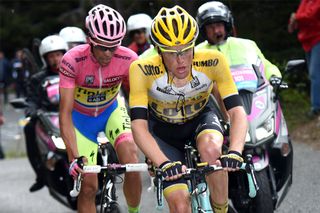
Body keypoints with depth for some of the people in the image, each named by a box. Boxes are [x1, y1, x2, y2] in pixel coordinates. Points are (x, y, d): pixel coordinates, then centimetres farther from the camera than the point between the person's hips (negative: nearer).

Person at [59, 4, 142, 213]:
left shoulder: (128, 59, -27)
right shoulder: (73, 61, -33)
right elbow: (65, 113, -34)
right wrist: (75, 157, -44)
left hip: (111, 111, 1)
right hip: (81, 118, -1)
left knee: (132, 164, -23)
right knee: (88, 186, -9)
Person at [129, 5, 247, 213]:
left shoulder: (213, 61, -29)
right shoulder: (143, 70, -33)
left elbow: (237, 111, -30)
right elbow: (139, 126, -36)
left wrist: (235, 151, -49)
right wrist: (164, 163, -52)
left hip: (200, 119, 1)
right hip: (163, 130, -1)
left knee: (211, 148, -35)